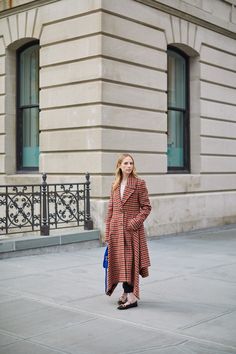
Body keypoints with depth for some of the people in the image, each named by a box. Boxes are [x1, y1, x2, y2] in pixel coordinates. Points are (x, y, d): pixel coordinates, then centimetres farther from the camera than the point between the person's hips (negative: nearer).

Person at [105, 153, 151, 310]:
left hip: (132, 229, -5)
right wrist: (108, 231, 10)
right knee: (119, 261, 9)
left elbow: (146, 206, -6)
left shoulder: (139, 183, -4)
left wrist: (135, 222, -17)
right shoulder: (115, 185, 11)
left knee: (130, 261, -5)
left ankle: (131, 296, -2)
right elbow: (111, 208, 13)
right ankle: (127, 292, 22)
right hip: (116, 229, 5)